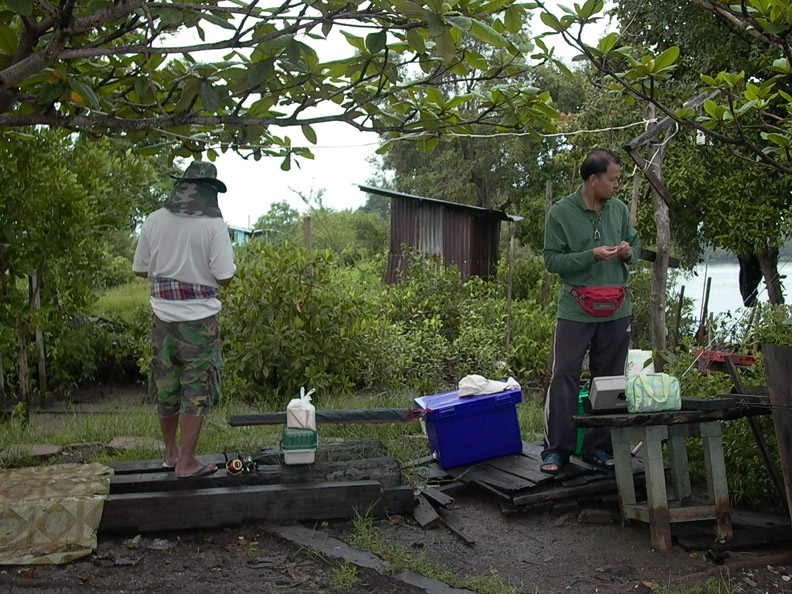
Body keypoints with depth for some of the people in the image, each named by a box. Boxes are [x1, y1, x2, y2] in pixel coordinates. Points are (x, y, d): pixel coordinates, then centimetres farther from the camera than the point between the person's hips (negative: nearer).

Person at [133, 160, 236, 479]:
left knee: (166, 386, 16)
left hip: (163, 317, 4)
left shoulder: (154, 221, 0)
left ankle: (171, 452, 31)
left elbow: (140, 269, 8)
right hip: (199, 319, -4)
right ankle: (186, 461, 9)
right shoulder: (213, 225, -11)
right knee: (197, 390, 5)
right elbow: (224, 276, -13)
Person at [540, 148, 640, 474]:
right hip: (575, 309, -4)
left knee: (609, 379, 9)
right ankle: (556, 449, 5)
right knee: (564, 377, -5)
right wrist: (592, 255, -18)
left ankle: (598, 448, 20)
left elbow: (635, 245, 20)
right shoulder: (561, 212, -6)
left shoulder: (619, 209, 7)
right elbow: (552, 259, -7)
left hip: (616, 309, 5)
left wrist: (628, 252, -4)